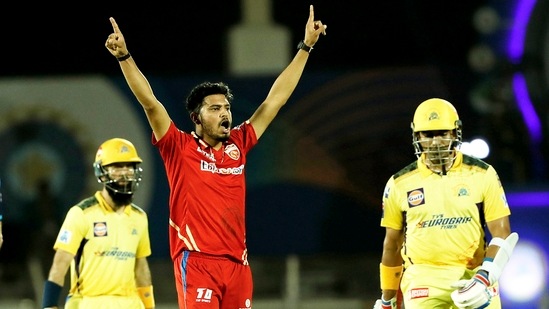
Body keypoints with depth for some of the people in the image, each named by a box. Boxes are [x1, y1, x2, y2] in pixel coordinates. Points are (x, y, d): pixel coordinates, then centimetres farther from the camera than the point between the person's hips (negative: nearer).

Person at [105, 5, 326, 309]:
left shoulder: (238, 145, 13)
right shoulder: (180, 147, 1)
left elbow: (275, 100, 17)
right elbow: (149, 102, -8)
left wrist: (305, 47, 18)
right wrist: (124, 56, -18)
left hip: (237, 264, 5)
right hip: (196, 263, -5)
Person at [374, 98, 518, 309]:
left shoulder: (482, 175, 2)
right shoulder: (400, 184, 6)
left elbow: (502, 234, 0)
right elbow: (392, 245, 15)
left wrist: (484, 279, -15)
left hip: (472, 277, 0)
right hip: (423, 279, 0)